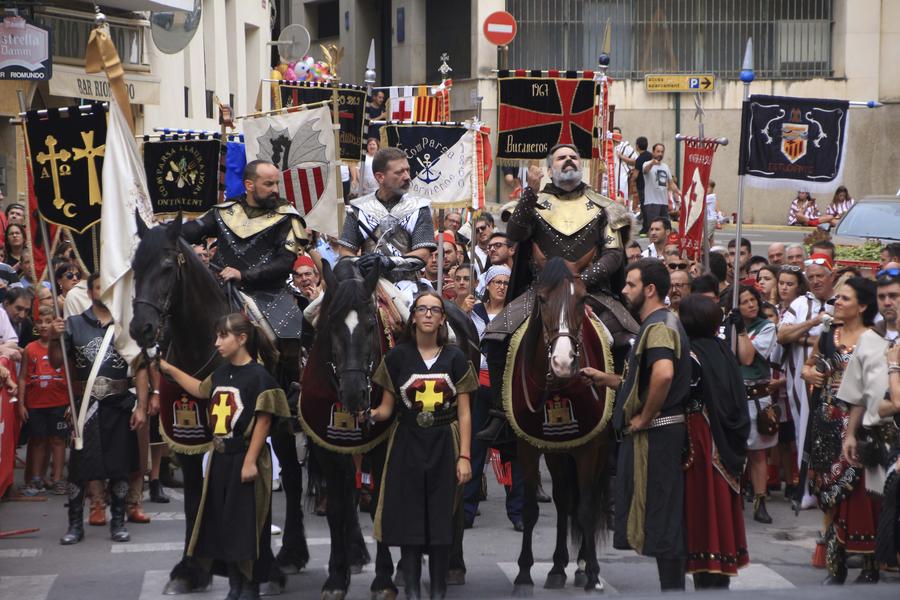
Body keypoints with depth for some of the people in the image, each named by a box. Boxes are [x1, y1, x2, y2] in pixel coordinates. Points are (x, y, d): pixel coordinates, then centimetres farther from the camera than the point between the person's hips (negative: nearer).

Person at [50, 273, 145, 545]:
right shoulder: (74, 324, 2)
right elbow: (56, 363, 3)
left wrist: (141, 407, -4)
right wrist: (54, 339, -16)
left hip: (120, 405, 0)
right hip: (86, 405, 0)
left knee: (120, 465, 7)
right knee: (78, 465, 0)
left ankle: (118, 522, 18)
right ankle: (75, 525, 9)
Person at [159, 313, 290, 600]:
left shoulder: (258, 376, -14)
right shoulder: (221, 373, 8)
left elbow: (264, 421, -17)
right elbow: (201, 390, 28)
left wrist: (250, 461, -20)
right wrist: (169, 369, 25)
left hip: (244, 460, -8)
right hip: (220, 458, 8)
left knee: (246, 525, 0)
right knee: (223, 522, 12)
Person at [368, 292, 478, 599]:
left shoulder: (455, 358, 3)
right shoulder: (397, 356, 1)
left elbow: (464, 412, 2)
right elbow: (387, 407, 2)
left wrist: (464, 456, -5)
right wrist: (371, 414, -21)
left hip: (444, 447, 0)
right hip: (407, 446, 0)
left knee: (442, 522, 0)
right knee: (409, 521, -2)